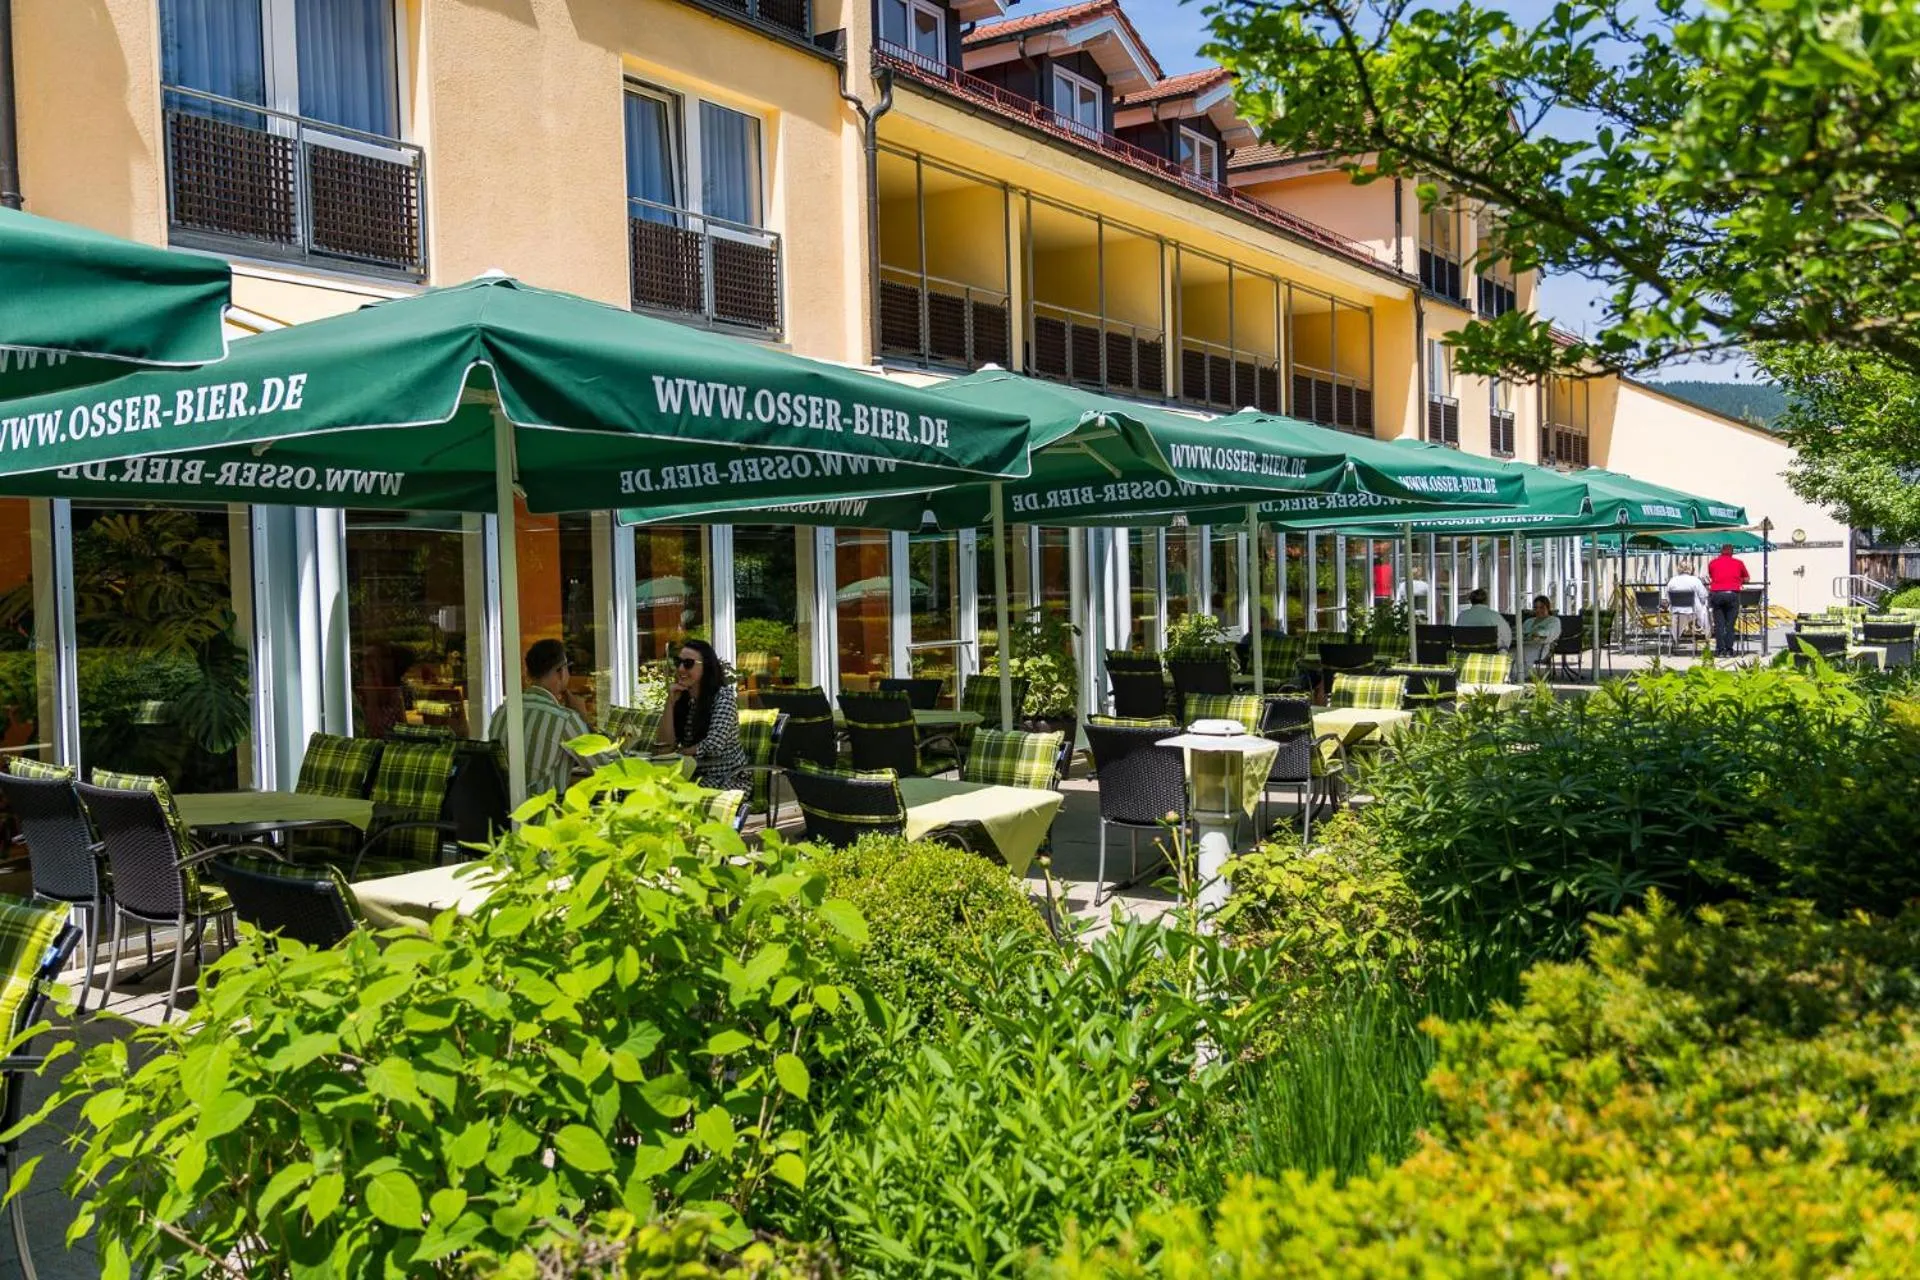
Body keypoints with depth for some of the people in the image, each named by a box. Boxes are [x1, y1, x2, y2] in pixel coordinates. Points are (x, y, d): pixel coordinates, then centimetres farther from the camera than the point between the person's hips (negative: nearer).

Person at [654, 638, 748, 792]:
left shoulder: (723, 695, -12)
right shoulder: (682, 699, 7)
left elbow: (713, 746, -21)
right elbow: (666, 745, -2)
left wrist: (679, 753, -7)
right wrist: (670, 703, -8)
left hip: (728, 780, -6)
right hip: (695, 776, 6)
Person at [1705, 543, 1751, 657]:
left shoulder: (1712, 562, 14)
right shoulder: (1738, 562, 13)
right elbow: (1746, 579, 24)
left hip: (1716, 593, 0)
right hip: (1732, 593, 0)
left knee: (1719, 623, 4)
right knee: (1730, 624, 3)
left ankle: (1720, 650, 0)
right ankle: (1729, 650, 1)